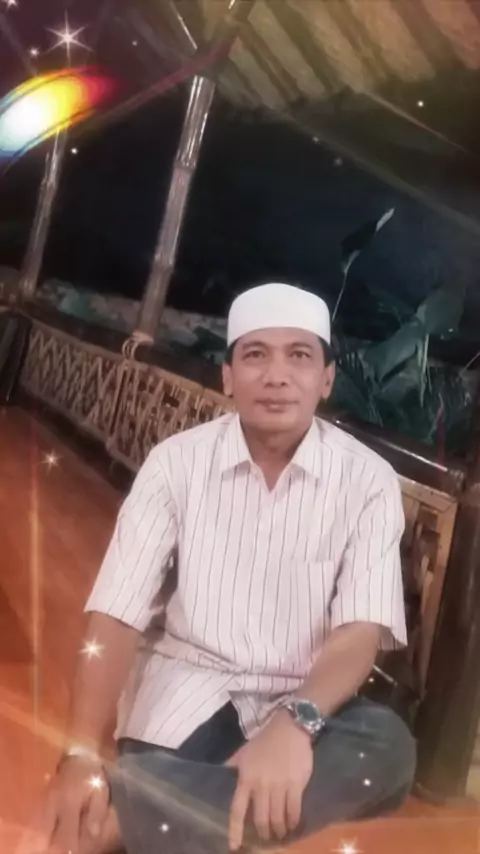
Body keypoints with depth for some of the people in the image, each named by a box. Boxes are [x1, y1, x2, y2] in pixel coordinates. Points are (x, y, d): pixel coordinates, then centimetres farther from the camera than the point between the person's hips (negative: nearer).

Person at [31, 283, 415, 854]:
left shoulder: (368, 480, -6)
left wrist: (295, 722, -36)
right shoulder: (176, 461, -6)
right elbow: (117, 615, -10)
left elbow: (362, 630, -14)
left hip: (305, 702, 3)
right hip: (186, 686, -2)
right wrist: (81, 753, -26)